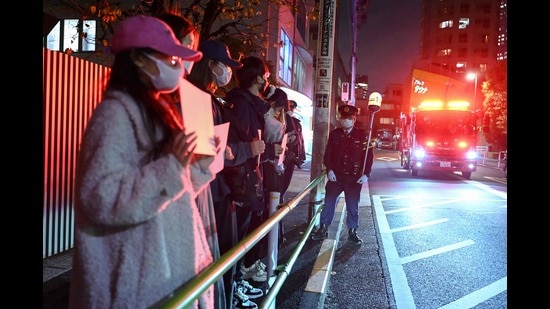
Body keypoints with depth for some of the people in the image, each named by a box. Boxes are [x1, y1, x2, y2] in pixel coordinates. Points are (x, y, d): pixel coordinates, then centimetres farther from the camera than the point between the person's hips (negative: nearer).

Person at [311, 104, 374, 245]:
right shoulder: (334, 134, 3)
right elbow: (327, 154, 3)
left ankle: (352, 232, 21)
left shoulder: (362, 135, -2)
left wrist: (366, 174, -10)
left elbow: (368, 155, -2)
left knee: (353, 206, 8)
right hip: (336, 176, 1)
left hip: (354, 178, -1)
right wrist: (329, 170, -11)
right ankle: (323, 229, 19)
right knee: (329, 202, 6)